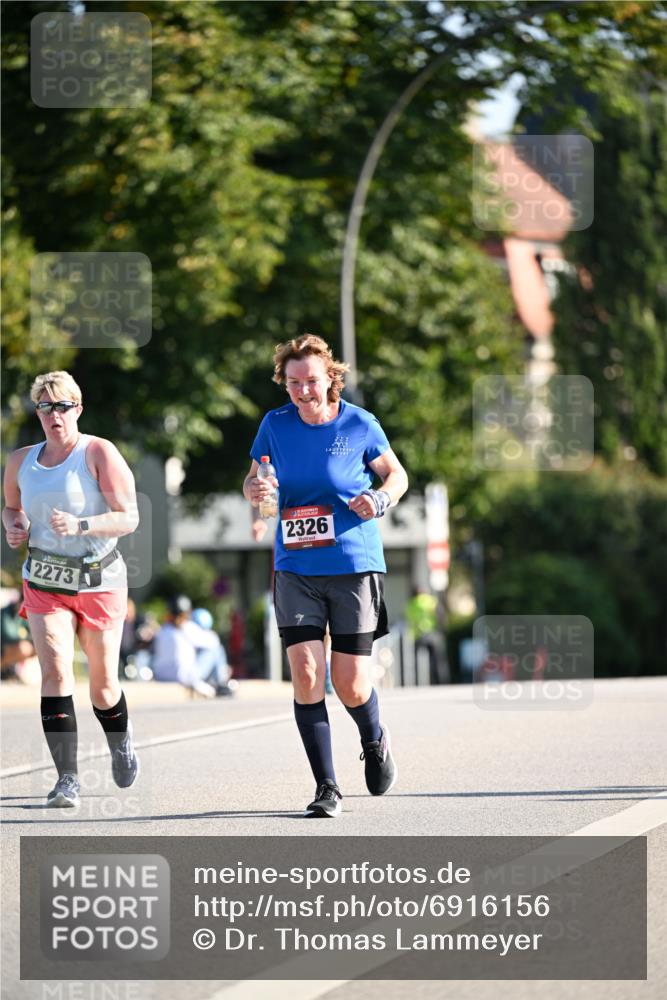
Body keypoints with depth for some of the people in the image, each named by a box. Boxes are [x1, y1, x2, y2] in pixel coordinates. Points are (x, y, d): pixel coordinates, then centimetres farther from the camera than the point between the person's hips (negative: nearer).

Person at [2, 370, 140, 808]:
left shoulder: (99, 453, -10)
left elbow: (129, 517, -14)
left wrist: (80, 526, -28)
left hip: (100, 582, -3)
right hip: (44, 583, 3)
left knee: (103, 686, 7)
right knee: (56, 671, -17)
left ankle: (121, 743, 41)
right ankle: (68, 779, -16)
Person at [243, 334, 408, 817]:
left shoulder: (359, 424, -4)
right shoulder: (276, 425, 2)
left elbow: (396, 473, 9)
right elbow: (253, 478, 14)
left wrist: (381, 499, -12)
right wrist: (255, 489, -10)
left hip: (355, 566, -2)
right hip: (296, 569, 2)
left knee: (351, 685, -1)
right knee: (305, 672, -12)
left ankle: (375, 742, 35)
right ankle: (327, 787, -3)